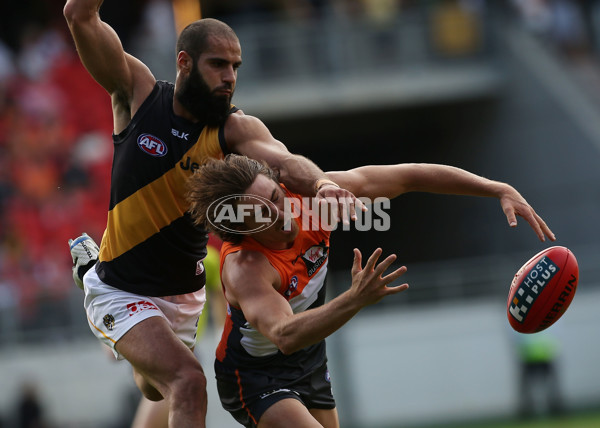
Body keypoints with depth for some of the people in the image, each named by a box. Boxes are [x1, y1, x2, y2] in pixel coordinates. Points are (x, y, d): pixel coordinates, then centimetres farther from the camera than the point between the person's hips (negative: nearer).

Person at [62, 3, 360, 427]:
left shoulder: (235, 128, -13)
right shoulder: (140, 94, -13)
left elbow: (282, 160, -35)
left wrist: (320, 183, -56)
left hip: (185, 295, 4)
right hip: (120, 296, -4)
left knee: (158, 388, 29)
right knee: (188, 382, -27)